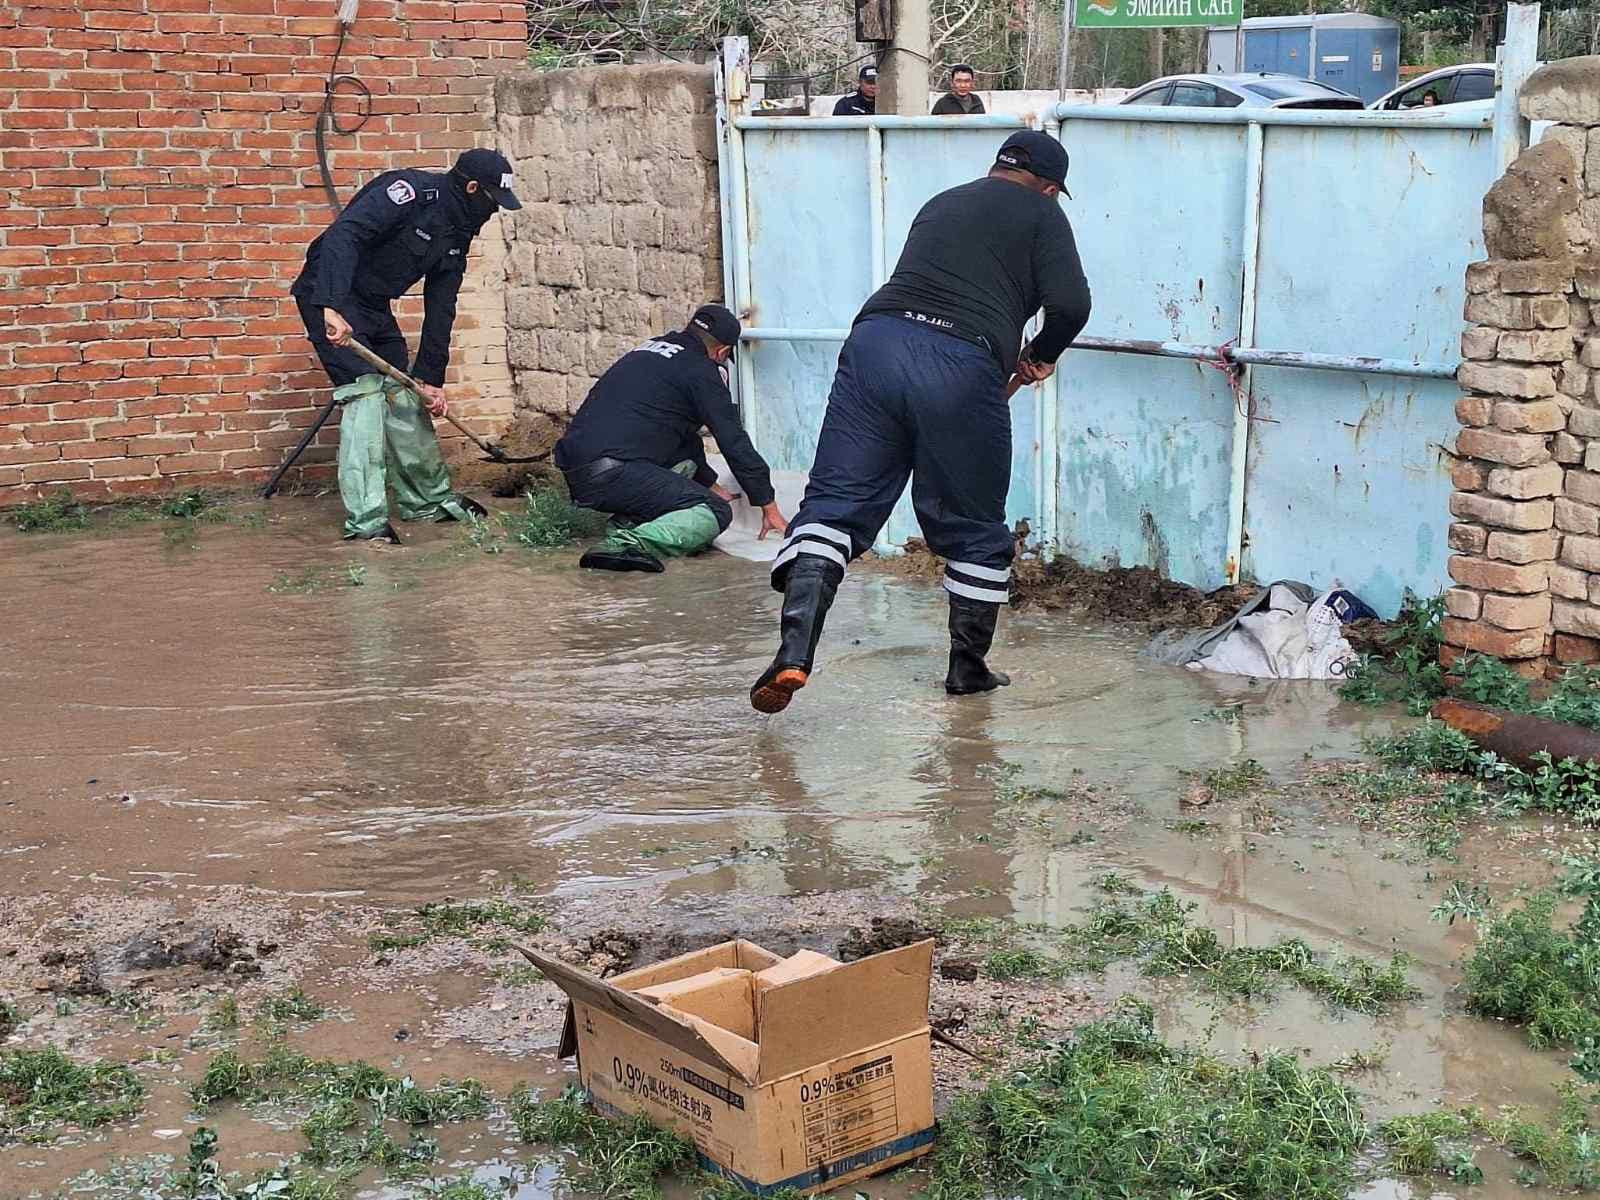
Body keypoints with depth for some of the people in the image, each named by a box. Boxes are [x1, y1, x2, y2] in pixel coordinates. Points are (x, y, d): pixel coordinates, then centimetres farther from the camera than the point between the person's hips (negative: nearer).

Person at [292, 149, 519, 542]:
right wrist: (332, 308, -42)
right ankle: (365, 521, -15)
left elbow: (440, 310, 10)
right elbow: (342, 236, -34)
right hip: (330, 298, -9)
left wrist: (431, 378, 8)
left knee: (404, 395, 12)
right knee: (367, 392, -17)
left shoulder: (457, 232, 5)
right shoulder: (410, 191, -22)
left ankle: (431, 500, 27)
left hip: (374, 306, 9)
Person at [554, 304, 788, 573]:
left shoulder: (649, 349, 27)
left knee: (688, 454, 26)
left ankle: (630, 523, 7)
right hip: (614, 476, -9)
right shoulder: (700, 370, 1)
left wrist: (710, 484, 46)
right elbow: (733, 440, 1)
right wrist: (769, 506, 9)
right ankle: (630, 544, -26)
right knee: (715, 513, -6)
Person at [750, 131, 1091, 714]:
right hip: (964, 368, -4)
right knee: (973, 530, 13)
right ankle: (967, 667, 24)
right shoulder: (1040, 213, 13)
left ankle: (794, 653, -17)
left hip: (876, 340, 4)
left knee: (835, 502, 0)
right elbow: (1070, 304, 0)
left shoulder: (940, 204, 29)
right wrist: (1039, 355, 19)